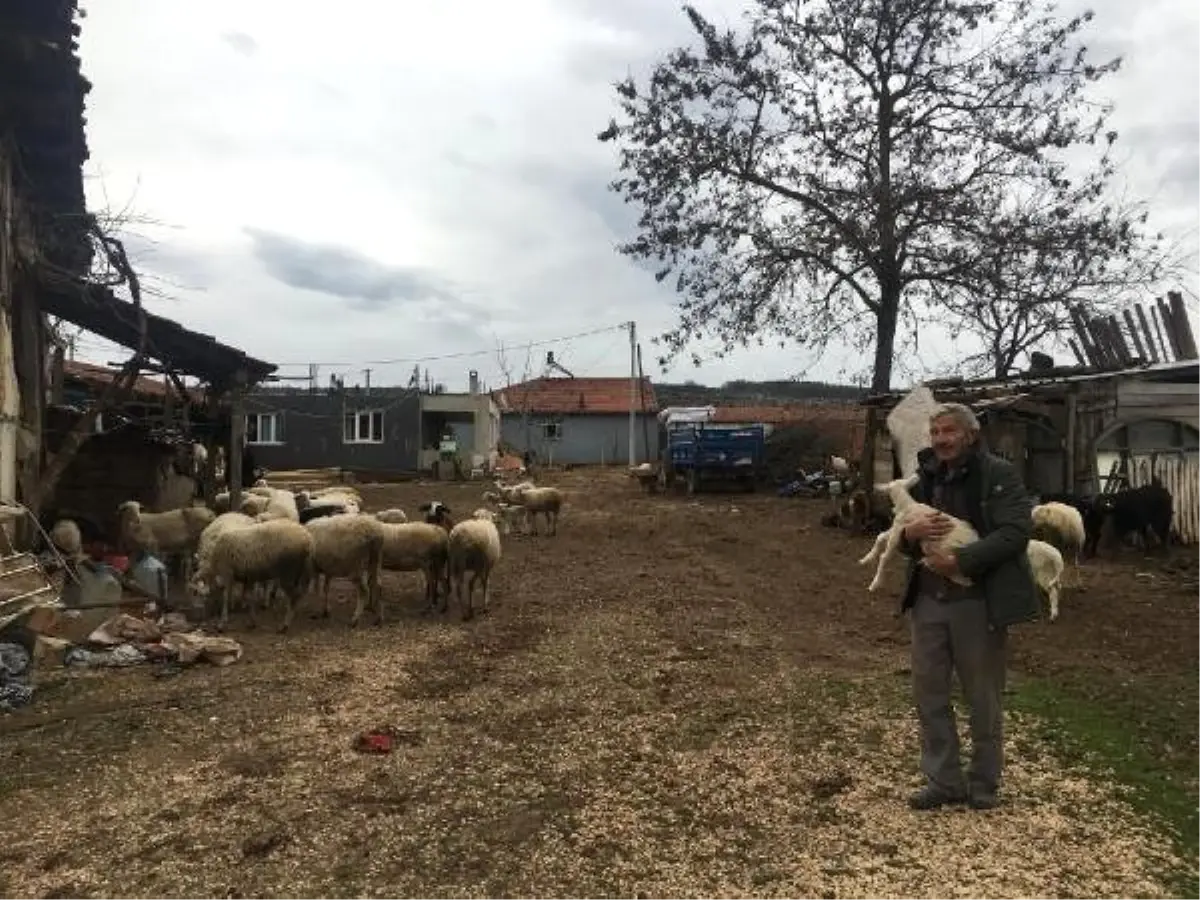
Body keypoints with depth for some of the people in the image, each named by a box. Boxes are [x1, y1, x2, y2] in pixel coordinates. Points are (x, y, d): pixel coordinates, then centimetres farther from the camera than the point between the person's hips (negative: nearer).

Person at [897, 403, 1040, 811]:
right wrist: (912, 532, -10)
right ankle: (944, 781, 23)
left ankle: (984, 784, 26)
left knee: (983, 699, 9)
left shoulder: (999, 475, -8)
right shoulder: (925, 478, 11)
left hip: (979, 603, -6)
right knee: (929, 693, 10)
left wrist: (960, 561, -26)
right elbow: (903, 542, 15)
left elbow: (1016, 532, -19)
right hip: (928, 601, 6)